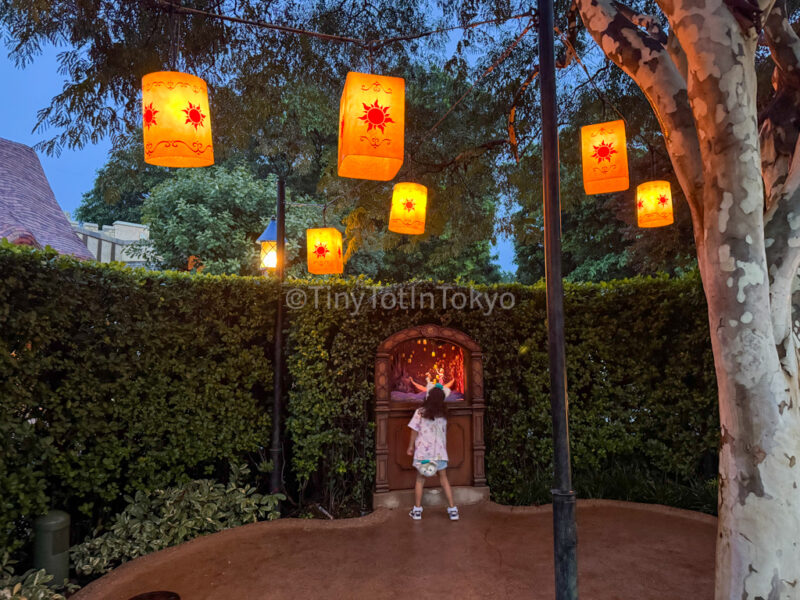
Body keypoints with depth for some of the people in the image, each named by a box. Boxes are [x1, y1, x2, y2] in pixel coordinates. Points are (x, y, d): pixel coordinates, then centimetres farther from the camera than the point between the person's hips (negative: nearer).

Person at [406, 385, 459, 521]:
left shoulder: (420, 412, -6)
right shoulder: (443, 415, 2)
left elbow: (414, 431, -3)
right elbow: (444, 433, 10)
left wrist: (411, 446, 9)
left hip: (423, 451, -2)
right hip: (440, 451, 2)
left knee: (420, 479, 10)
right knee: (444, 479, 12)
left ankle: (417, 510, 14)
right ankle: (452, 509, 12)